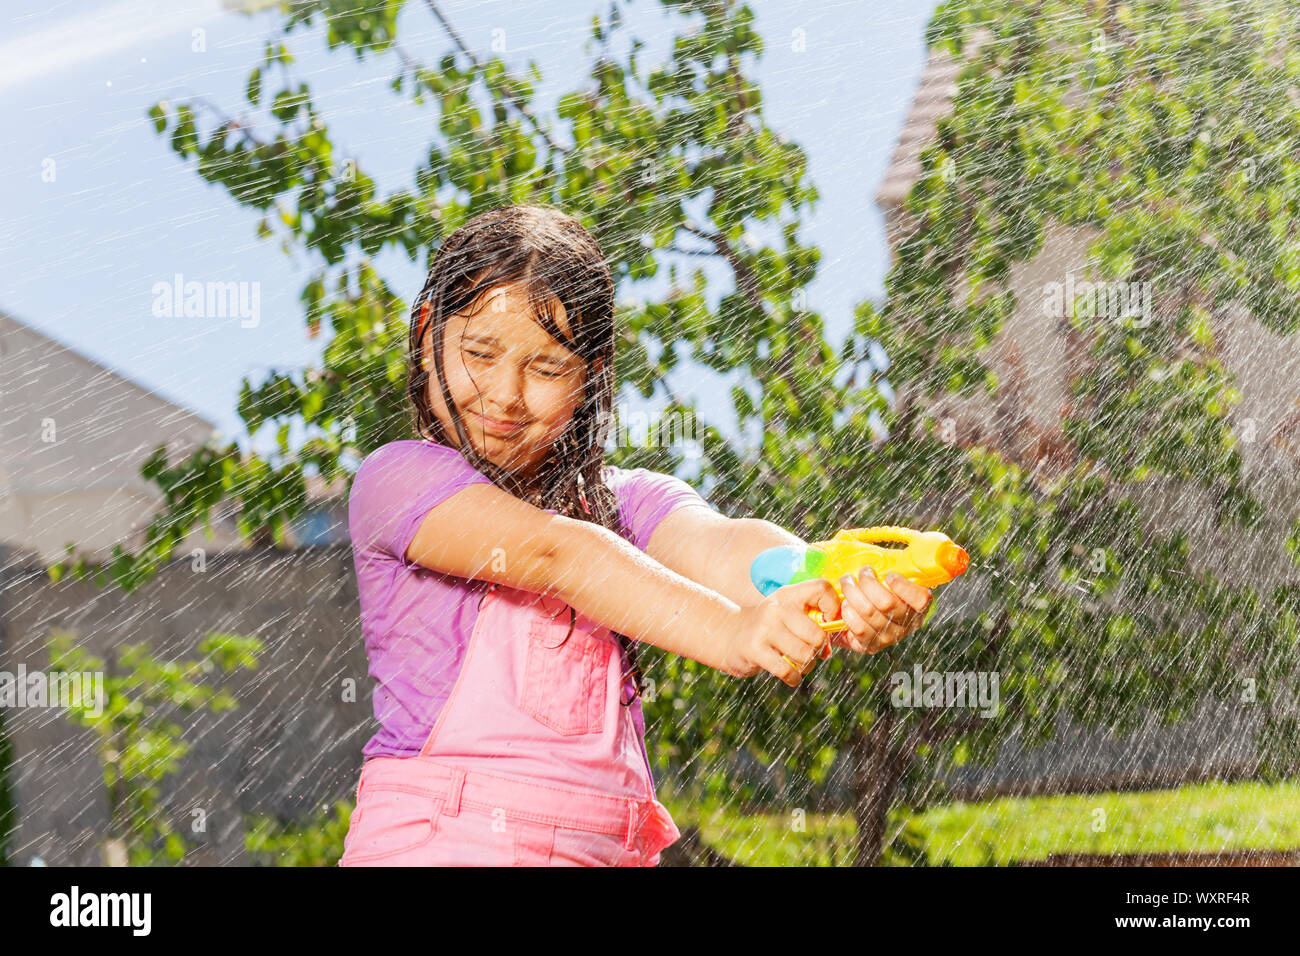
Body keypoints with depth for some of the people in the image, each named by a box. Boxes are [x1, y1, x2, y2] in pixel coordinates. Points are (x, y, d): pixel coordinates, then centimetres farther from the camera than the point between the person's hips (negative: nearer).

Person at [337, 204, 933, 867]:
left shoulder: (627, 503, 16)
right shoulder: (396, 477, 3)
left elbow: (717, 546, -5)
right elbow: (549, 551, -13)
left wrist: (845, 595, -27)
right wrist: (730, 634, -27)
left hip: (606, 848, 4)